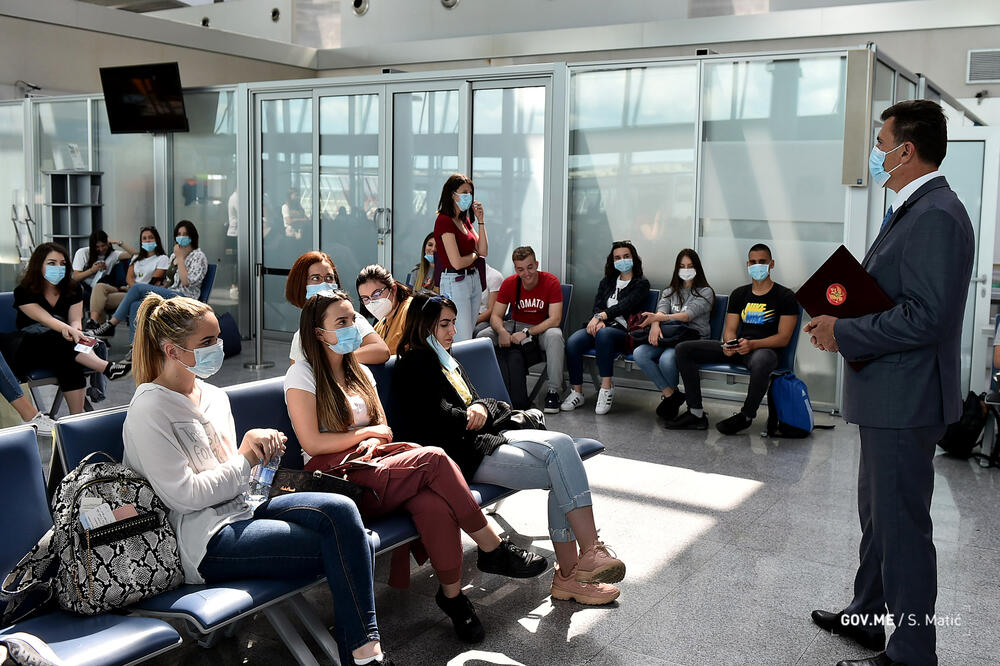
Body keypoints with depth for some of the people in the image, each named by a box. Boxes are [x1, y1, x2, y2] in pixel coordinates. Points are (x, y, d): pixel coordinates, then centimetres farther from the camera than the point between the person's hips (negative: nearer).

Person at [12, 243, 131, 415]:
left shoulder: (73, 290, 7)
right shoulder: (23, 292, -6)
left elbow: (75, 320, -5)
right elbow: (45, 319, -21)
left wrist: (76, 332, -31)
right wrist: (70, 330, -41)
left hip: (61, 346, 3)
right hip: (31, 348, -2)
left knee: (67, 362, -34)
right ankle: (108, 368, -47)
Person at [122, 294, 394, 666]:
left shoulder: (214, 397, 16)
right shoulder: (149, 411, -9)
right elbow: (183, 495, -16)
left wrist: (257, 442, 2)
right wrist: (246, 460, -7)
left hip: (241, 509, 8)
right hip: (203, 540, -8)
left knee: (340, 510, -22)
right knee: (344, 550, -20)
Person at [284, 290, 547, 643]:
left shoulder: (360, 373, 22)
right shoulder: (302, 375, 0)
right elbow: (312, 443, -9)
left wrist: (374, 443, -4)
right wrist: (366, 433, 0)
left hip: (372, 468, 6)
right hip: (334, 477, -6)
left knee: (434, 503, -31)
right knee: (433, 459, -28)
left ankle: (452, 593, -19)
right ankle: (493, 550, -18)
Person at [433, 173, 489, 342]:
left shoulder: (465, 220, 14)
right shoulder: (444, 221, -13)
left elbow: (483, 251, 8)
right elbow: (457, 263, -19)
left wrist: (480, 220, 3)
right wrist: (475, 255, 1)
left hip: (474, 280, 9)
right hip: (455, 282, -9)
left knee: (469, 334, 11)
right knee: (463, 341, -9)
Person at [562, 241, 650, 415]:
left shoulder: (641, 284, 8)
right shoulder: (607, 282, 23)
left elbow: (625, 306, -7)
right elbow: (597, 305, 10)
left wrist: (600, 317, -16)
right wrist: (598, 321, -13)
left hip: (622, 331, -4)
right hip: (600, 326, 4)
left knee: (603, 334, -41)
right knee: (572, 342, -28)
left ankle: (606, 388, -33)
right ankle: (577, 392, -21)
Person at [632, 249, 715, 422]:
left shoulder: (705, 292, 5)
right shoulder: (670, 291, 22)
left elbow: (689, 314, -12)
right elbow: (661, 308, 0)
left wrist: (659, 318, -27)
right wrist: (655, 324, -26)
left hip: (694, 337, -5)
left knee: (666, 359, -36)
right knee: (639, 353, -25)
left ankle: (672, 392, -2)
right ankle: (670, 394, -14)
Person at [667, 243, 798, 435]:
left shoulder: (785, 296, 0)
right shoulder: (739, 294, 16)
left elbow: (784, 338, -8)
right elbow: (730, 329, 13)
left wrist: (752, 344, -24)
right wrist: (729, 344, -13)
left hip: (765, 349, -5)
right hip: (737, 348, 6)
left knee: (761, 361, -45)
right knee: (683, 349, -9)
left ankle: (746, 417, -20)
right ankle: (696, 414, -13)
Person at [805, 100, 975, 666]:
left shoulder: (936, 215, -20)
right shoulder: (912, 210, 13)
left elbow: (924, 317, -27)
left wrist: (844, 334, -18)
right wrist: (843, 319, 5)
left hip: (907, 401, -11)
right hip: (888, 397, 11)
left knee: (902, 525, 1)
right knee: (878, 513, 22)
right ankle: (866, 615, 38)